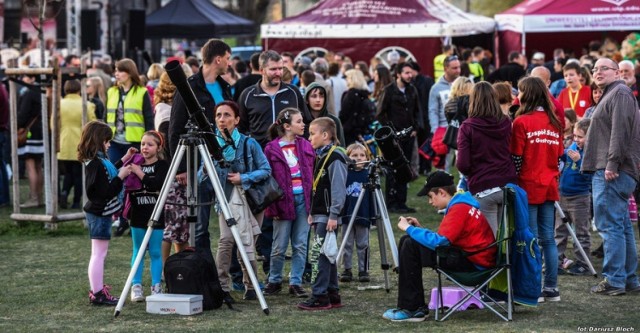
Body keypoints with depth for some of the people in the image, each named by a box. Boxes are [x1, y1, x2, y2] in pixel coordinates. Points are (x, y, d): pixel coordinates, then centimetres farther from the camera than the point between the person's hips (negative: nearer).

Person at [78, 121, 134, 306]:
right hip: (100, 213, -10)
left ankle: (98, 291, 23)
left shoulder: (94, 161, 8)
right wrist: (121, 177, -20)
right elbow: (106, 192, -24)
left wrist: (124, 160, 24)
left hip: (98, 212, 10)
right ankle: (97, 294, -3)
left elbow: (108, 175, 24)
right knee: (99, 254, -6)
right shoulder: (97, 164, -22)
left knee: (99, 254, 16)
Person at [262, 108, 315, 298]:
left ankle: (296, 283, 10)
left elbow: (312, 174, 11)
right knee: (279, 246, 3)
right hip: (284, 201, -4)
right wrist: (273, 206, -9)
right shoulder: (272, 149, -6)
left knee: (300, 245, 4)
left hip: (304, 199, 4)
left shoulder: (306, 146, 8)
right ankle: (274, 281, 18)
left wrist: (313, 200, 4)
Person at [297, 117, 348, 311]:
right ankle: (332, 295, 17)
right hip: (319, 215, 10)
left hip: (328, 216, -10)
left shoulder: (335, 158, -14)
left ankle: (320, 296, -10)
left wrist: (333, 215, -22)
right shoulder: (321, 156, 17)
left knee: (318, 255, -12)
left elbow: (338, 189, -19)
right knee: (326, 255, 12)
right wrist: (312, 213, 22)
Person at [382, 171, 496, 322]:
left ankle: (411, 309, -9)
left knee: (410, 247, -14)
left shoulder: (459, 208, -17)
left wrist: (409, 228, -14)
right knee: (407, 241, 11)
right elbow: (443, 237, 16)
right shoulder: (460, 205, 15)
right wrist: (419, 229, 7)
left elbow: (439, 241, -25)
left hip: (474, 263, -10)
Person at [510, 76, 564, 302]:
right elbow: (559, 155, 12)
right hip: (549, 187, 6)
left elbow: (516, 159, -11)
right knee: (548, 238, 9)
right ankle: (551, 288, 11)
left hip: (528, 187, -6)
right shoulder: (554, 123, 7)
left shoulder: (521, 122, -11)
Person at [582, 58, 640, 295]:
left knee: (610, 225, -11)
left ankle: (614, 281, -12)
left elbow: (619, 131, -19)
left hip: (612, 172, -11)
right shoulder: (609, 95, 24)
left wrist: (612, 164, -24)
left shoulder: (620, 93, -8)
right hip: (607, 170, 11)